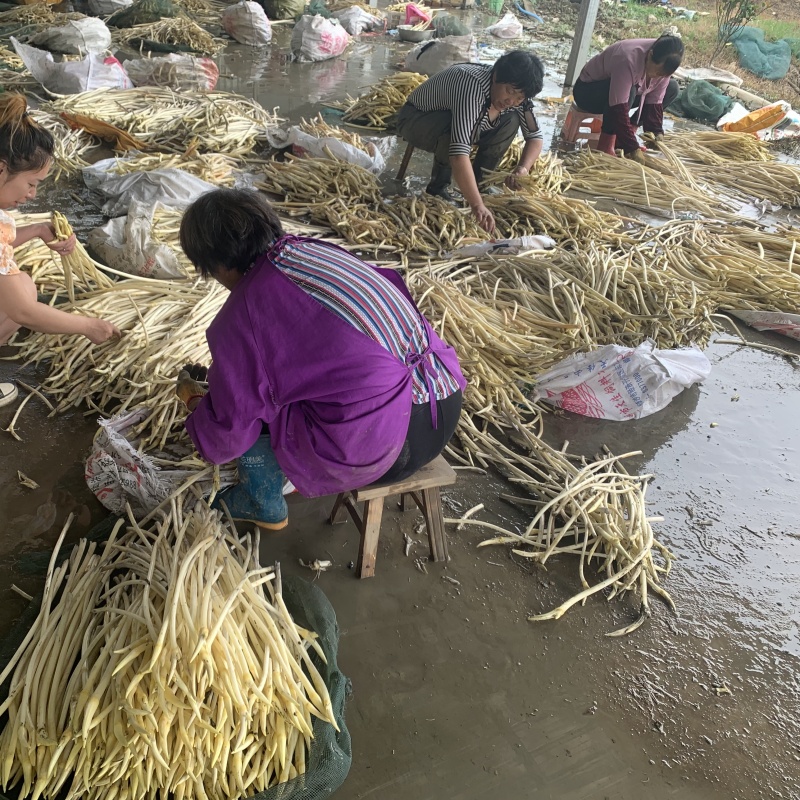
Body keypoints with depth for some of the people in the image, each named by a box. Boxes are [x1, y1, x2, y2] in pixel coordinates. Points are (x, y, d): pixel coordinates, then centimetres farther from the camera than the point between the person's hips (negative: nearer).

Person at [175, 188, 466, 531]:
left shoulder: (241, 315, -9)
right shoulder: (322, 250, 9)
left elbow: (229, 431, -2)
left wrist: (191, 397, 20)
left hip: (381, 445, -8)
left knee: (248, 409, 13)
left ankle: (264, 506, 36)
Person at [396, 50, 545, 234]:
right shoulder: (472, 86, -38)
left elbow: (536, 136, -6)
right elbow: (459, 151, -48)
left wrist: (523, 168, -28)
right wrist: (477, 205, -55)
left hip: (453, 119, 7)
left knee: (511, 121, -12)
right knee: (467, 128, -36)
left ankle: (478, 183, -3)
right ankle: (438, 186, -13)